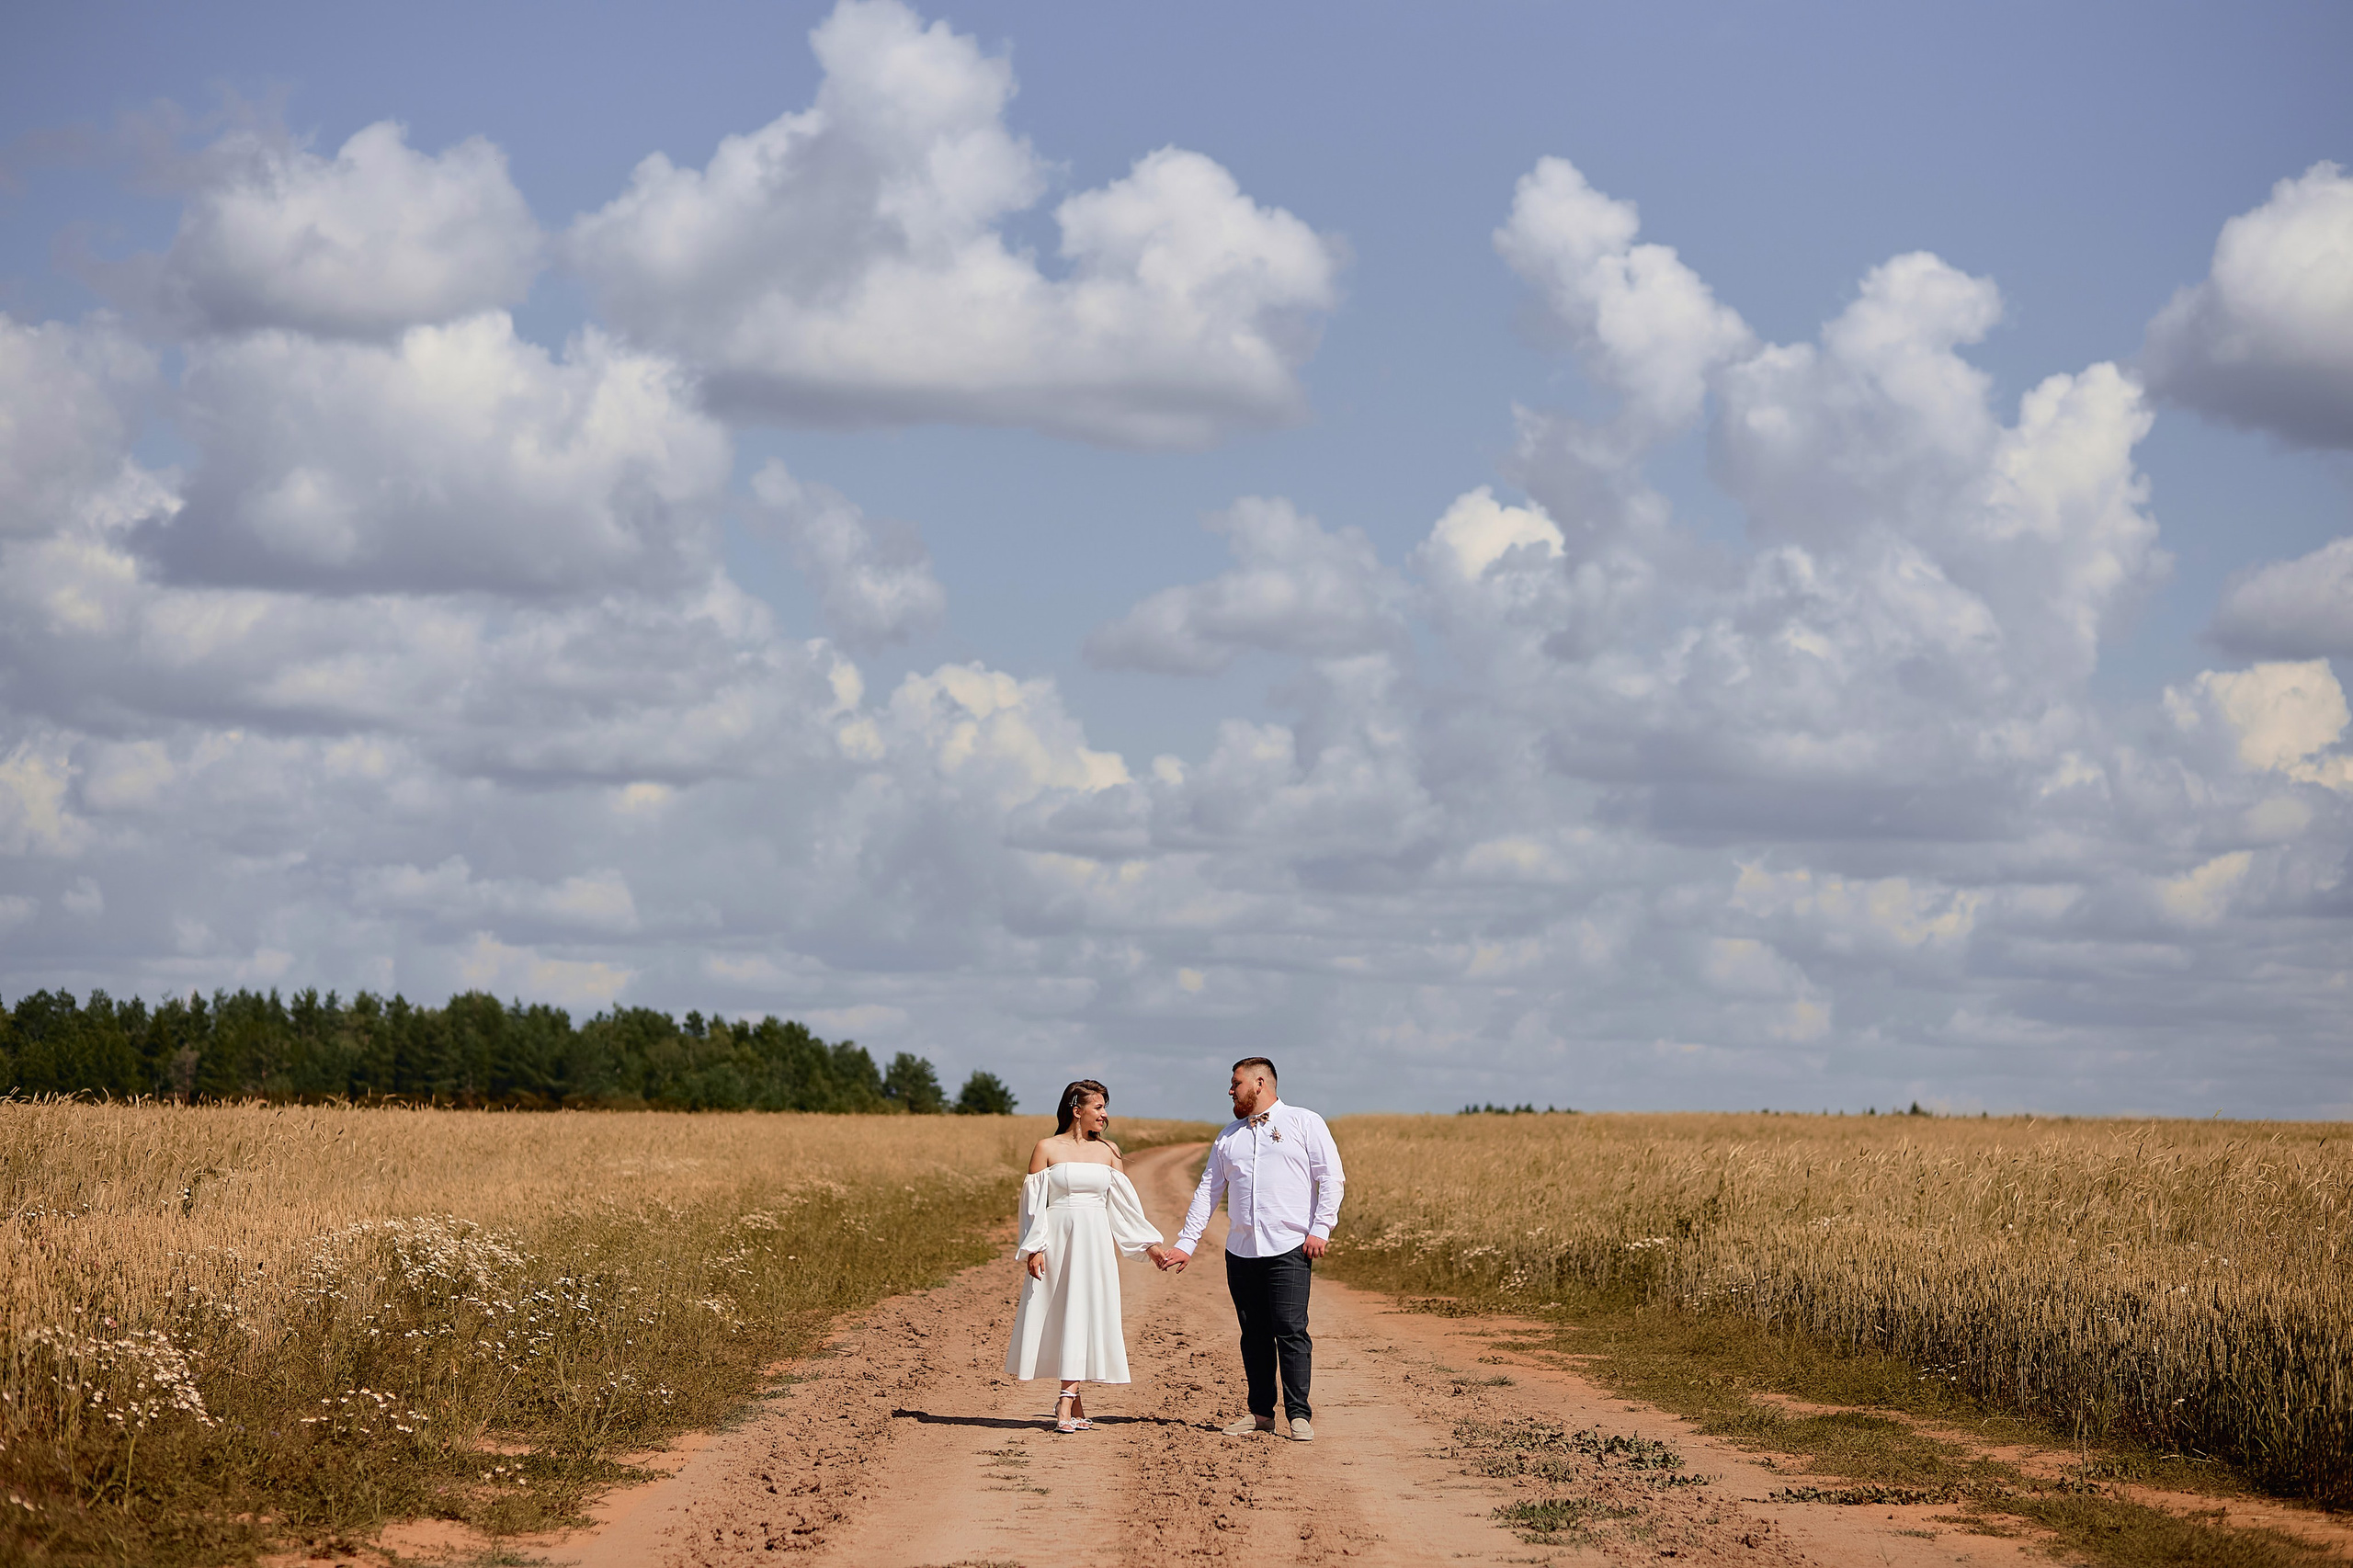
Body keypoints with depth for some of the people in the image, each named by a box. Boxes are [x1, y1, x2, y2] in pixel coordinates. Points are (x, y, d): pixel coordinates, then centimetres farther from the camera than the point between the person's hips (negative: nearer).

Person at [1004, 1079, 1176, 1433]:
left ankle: (1066, 1403, -6)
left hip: (1095, 1243, 2)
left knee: (1083, 1315, -5)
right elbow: (1034, 1201, 0)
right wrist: (1034, 1249, -8)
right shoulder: (1047, 1148, 1)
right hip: (1058, 1240, -2)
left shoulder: (1107, 1151, 9)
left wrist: (1148, 1243, 14)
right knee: (1057, 1316, -2)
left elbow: (1124, 1201, 14)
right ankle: (1073, 1398, 8)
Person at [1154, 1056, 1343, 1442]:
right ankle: (1261, 1412, 12)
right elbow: (1208, 1190, 18)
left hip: (1289, 1250, -5)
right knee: (1254, 1335, 6)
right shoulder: (1229, 1136, 19)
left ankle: (1299, 1414, -8)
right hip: (1241, 1250, 5)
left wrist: (1320, 1229, -10)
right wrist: (1186, 1244, 10)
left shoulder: (1304, 1123, 5)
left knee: (1290, 1331, -11)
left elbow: (1331, 1177, 0)